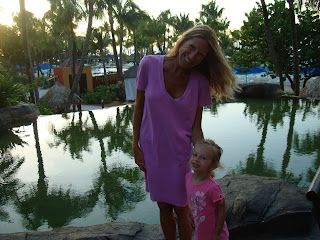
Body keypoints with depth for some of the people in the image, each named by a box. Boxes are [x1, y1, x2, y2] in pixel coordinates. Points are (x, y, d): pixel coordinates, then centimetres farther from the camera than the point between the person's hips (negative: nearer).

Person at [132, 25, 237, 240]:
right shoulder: (150, 64, -12)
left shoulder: (200, 82, -11)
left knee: (181, 210, 12)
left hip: (181, 153, 0)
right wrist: (135, 146, -3)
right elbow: (139, 106, -3)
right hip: (152, 151, 1)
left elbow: (196, 129, -8)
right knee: (164, 208, 17)